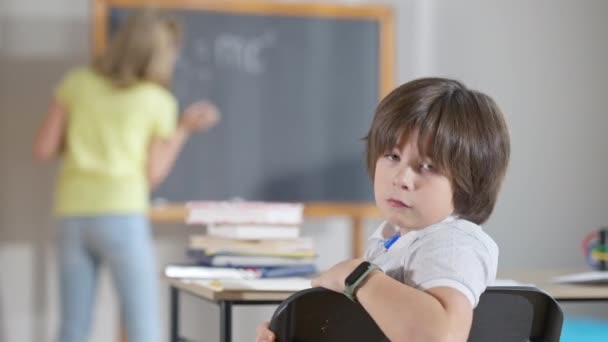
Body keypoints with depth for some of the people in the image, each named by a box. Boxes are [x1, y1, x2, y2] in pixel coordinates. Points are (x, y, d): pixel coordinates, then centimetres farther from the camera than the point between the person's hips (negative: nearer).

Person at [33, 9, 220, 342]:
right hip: (122, 217, -4)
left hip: (73, 215, 4)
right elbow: (153, 175, 5)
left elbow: (43, 149, 8)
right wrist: (185, 128, 13)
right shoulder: (160, 102, 1)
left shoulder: (77, 83, 8)